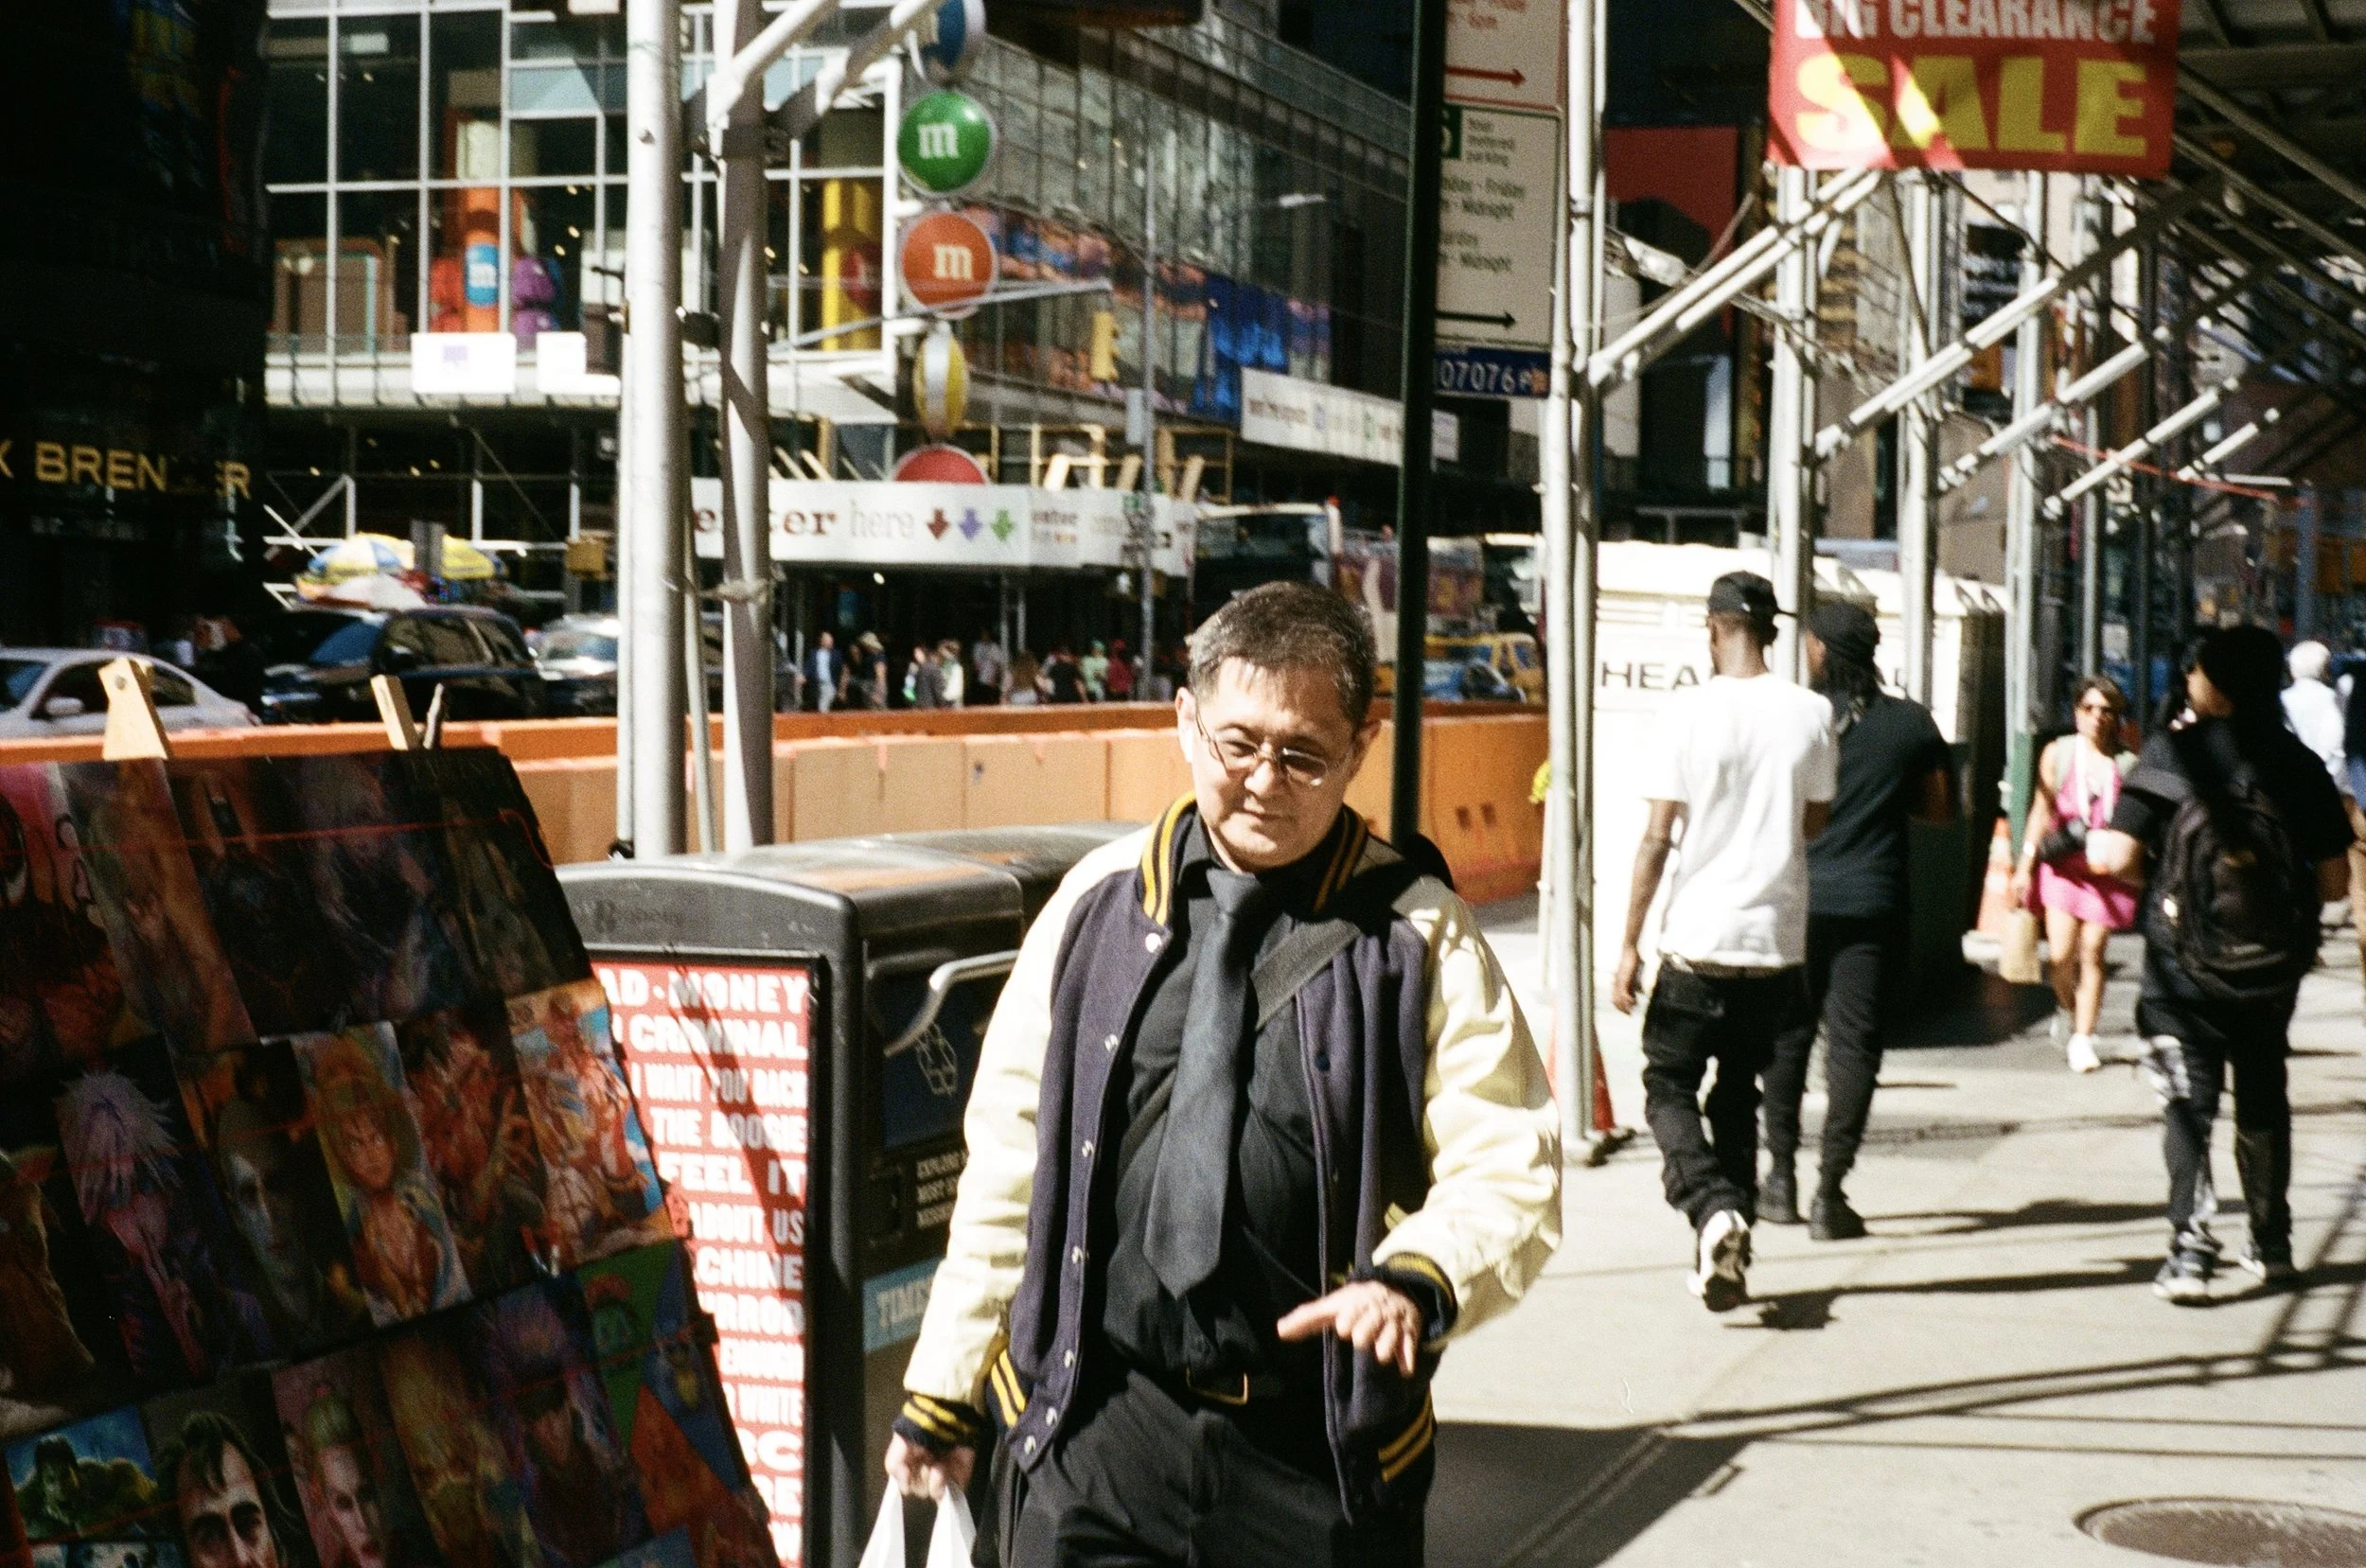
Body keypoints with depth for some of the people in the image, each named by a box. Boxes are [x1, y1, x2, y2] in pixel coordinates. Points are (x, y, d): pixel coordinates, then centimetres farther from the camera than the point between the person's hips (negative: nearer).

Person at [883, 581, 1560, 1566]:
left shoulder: (1419, 938, -2)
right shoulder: (1098, 904, 5)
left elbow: (1509, 1173, -4)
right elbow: (1007, 1160, 10)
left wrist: (1419, 1280, -24)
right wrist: (943, 1386, 12)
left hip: (1320, 1449, -1)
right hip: (1086, 1427, 1)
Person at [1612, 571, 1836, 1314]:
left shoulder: (1688, 710, -9)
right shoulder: (1811, 713, 0)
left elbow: (1657, 837, -9)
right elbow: (1816, 821, 11)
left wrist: (1629, 941, -3)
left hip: (1698, 939, -3)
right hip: (1778, 940, 3)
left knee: (1668, 1085, 9)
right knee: (1738, 1093, 17)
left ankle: (1715, 1209, -15)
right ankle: (1730, 1251, 16)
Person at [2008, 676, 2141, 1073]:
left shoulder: (2126, 763, 4)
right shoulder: (2057, 754, 5)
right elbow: (2041, 811, 6)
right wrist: (2025, 864, 1)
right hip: (2062, 865, 0)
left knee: (2092, 952, -2)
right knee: (2061, 954, -8)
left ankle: (2083, 1037, 8)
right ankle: (2066, 1008, 23)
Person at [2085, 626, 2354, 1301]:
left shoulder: (2171, 752, -10)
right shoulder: (2298, 762, -1)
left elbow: (2115, 857, -16)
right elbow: (2335, 881, -2)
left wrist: (2091, 840, 6)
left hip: (2187, 963, -3)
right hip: (2273, 965, 3)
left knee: (2188, 1104, 1)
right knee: (2263, 1100, 19)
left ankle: (2190, 1249, -12)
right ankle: (2272, 1245, 27)